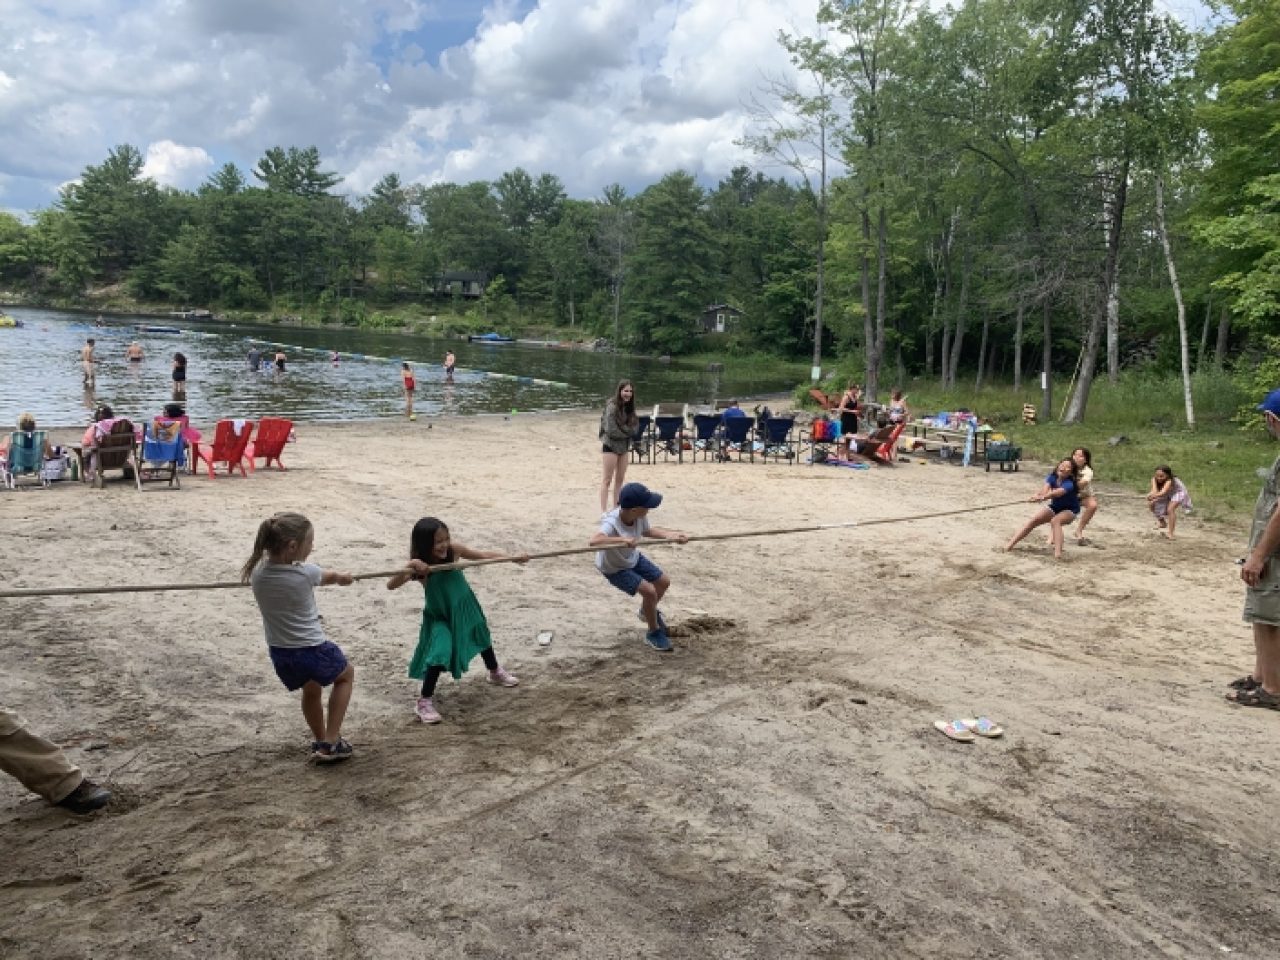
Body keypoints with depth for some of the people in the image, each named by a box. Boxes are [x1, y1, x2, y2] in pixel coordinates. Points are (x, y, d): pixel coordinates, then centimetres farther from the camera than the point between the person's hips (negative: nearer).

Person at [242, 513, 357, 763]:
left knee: (311, 690, 32)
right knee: (346, 674, 25)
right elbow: (330, 576, 5)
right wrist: (345, 578, 28)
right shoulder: (305, 573, -19)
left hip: (280, 655, 5)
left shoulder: (257, 574, -7)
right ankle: (331, 743, 18)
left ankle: (321, 743, 45)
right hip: (313, 650, -5)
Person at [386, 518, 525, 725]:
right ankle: (424, 701, -3)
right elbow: (390, 585, -39)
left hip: (464, 608, 5)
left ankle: (495, 673, 55)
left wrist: (513, 557, -14)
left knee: (482, 637, 25)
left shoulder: (454, 550, -23)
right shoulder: (419, 567, -30)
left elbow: (482, 555, -10)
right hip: (440, 617, -4)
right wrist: (408, 567, -55)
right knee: (439, 655, -21)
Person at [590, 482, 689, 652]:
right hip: (613, 568, -7)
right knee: (649, 591, -17)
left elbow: (647, 530, 1)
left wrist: (673, 535, -9)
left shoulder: (640, 516, -22)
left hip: (633, 558, 7)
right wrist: (622, 539, -68)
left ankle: (647, 611, 43)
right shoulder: (611, 523, -41)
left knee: (664, 582, 12)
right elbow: (594, 541, -60)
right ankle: (654, 633, 10)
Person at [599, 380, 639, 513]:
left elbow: (632, 428, 6)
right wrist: (625, 433, -6)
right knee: (607, 480, -4)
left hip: (624, 446, 7)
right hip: (610, 446, -7)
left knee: (620, 479, 11)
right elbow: (610, 430, -20)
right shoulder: (612, 406, -16)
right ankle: (603, 510, -2)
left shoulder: (628, 407, 7)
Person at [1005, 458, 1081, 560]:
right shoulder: (1052, 477, -16)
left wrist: (1043, 497, -73)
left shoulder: (1069, 484, -33)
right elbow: (1045, 487, -37)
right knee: (1033, 521, -8)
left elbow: (1057, 492, -53)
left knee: (1055, 521, -34)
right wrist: (1041, 495, -61)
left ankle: (1058, 553, -45)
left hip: (1069, 510, -6)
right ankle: (1010, 544, -7)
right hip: (1054, 506, 6)